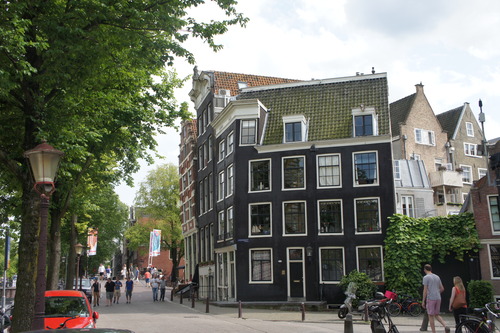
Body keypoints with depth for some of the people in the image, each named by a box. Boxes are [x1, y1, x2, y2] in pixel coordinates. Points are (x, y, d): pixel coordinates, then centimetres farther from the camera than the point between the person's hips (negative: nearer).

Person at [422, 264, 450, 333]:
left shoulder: (426, 277, -7)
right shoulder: (437, 277, 14)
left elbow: (425, 290, -11)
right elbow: (442, 289, 16)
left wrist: (423, 301, -7)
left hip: (430, 299, -6)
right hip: (438, 298, 6)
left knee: (431, 316, 2)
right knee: (436, 315, 15)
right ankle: (445, 326, -7)